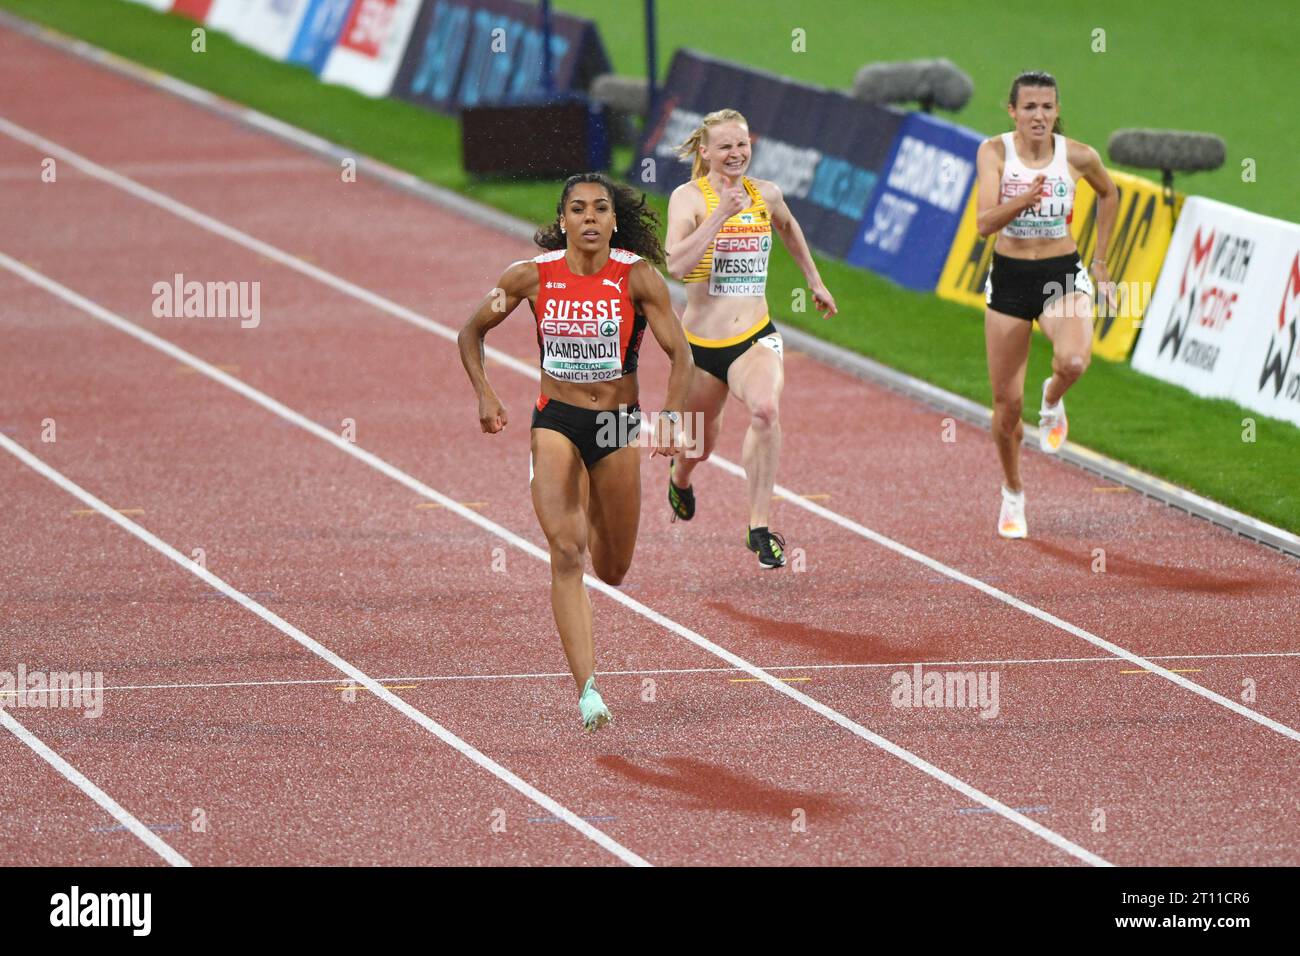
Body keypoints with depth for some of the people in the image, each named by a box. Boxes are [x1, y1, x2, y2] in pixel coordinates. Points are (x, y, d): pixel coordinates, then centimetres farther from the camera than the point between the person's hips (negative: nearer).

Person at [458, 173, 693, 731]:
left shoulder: (638, 277, -9)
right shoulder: (533, 277, -6)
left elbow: (679, 355, -9)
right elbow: (472, 333, 8)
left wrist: (671, 417, -24)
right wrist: (484, 395, -6)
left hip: (619, 427, 1)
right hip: (556, 420, -1)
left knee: (612, 570, 13)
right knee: (566, 554, -18)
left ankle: (592, 508, 53)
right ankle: (587, 690, -21)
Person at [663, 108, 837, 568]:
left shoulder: (766, 195, 5)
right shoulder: (689, 197, -8)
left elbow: (789, 228, 30)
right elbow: (676, 263, -24)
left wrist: (814, 280, 35)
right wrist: (721, 214, -26)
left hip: (755, 339, 1)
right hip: (701, 344, -1)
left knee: (765, 409, -31)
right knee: (700, 444, 17)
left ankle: (759, 529, -24)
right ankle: (679, 477, 57)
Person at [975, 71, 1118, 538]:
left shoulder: (1079, 157, -8)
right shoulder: (995, 152, -11)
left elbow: (1109, 194, 14)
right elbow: (985, 223, -21)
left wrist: (1100, 260, 13)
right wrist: (1024, 200, -38)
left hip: (1063, 277, 0)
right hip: (1009, 277, 0)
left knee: (1073, 360, -32)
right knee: (1007, 401, 6)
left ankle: (1053, 401, 5)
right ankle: (1013, 494, 30)